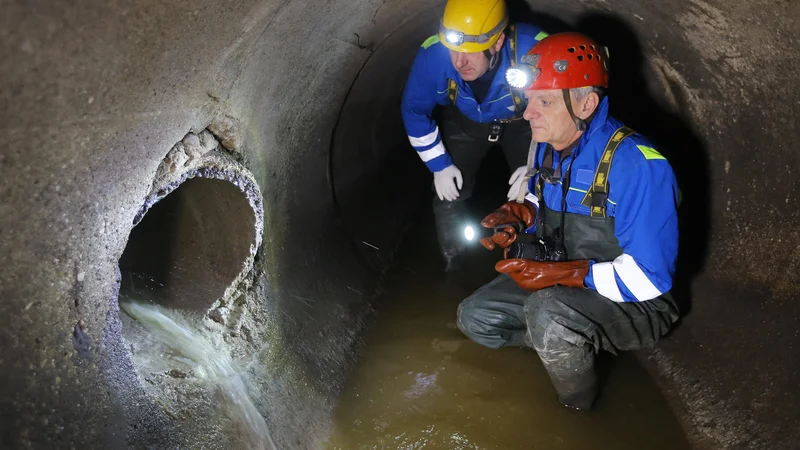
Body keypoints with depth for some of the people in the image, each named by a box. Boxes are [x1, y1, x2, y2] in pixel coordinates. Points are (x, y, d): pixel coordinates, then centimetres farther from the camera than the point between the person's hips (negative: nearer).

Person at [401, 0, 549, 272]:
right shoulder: (433, 54, -36)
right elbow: (414, 109, -16)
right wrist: (440, 165, -14)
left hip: (521, 120, -1)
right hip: (465, 120, 1)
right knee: (448, 193, -3)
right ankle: (453, 268, 22)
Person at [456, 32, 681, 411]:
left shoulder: (637, 165, -29)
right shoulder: (549, 146, -5)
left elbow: (647, 277, -29)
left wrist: (560, 273, -30)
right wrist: (521, 214, -8)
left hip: (637, 306, -7)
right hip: (560, 287, 7)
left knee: (547, 310, -36)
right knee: (475, 317, 0)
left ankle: (579, 415, -7)